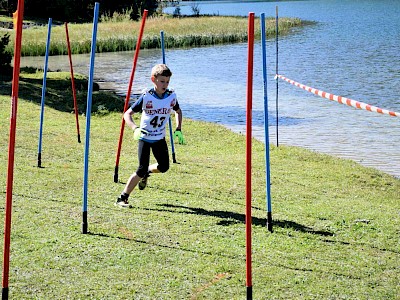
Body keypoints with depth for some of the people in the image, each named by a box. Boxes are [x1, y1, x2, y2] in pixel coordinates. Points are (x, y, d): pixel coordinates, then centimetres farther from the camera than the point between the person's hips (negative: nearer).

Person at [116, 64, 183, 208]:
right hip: (145, 137, -5)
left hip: (160, 138, 5)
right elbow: (127, 114, -18)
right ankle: (122, 198, -3)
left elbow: (178, 111, 15)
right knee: (142, 169, -12)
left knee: (164, 167, 1)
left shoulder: (171, 96, -7)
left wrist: (178, 129, 3)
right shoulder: (146, 97, -19)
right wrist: (135, 128, -35)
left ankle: (146, 172, 35)